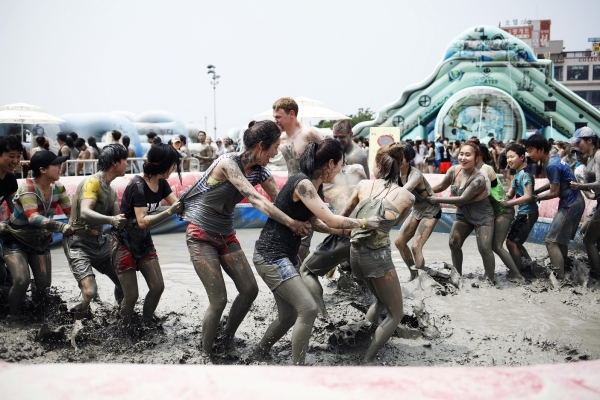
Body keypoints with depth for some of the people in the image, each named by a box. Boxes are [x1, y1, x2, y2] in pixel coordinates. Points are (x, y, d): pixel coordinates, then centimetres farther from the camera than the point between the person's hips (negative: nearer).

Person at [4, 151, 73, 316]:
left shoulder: (57, 187, -9)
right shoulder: (27, 186, -26)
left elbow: (71, 211, -12)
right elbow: (33, 217, -39)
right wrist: (61, 226, -51)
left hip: (41, 241, 5)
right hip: (16, 241, -5)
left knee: (44, 283, 4)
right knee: (22, 280, -21)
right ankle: (13, 317, 3)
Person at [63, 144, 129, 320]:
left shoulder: (112, 191, 12)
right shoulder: (92, 182, -15)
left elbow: (118, 219, 4)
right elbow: (85, 213, -30)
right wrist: (111, 220, -45)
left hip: (100, 242, 8)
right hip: (79, 243, -8)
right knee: (90, 291, -23)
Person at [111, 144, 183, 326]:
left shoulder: (161, 183, -2)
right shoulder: (137, 186, -25)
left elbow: (178, 203, -10)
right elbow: (143, 221, -31)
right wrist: (169, 212, -40)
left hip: (143, 242, 7)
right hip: (123, 244, -7)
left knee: (157, 287, -1)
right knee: (131, 295, -4)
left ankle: (145, 325, 18)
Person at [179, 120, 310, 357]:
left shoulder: (260, 171, -1)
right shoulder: (228, 162, -23)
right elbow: (255, 199, -33)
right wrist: (290, 223, -38)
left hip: (226, 236, 7)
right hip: (201, 236, -7)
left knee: (250, 289, 1)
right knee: (219, 299, -10)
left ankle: (227, 339, 23)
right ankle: (205, 354, 11)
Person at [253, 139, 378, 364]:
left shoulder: (314, 186, 10)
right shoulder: (302, 183, -19)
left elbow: (316, 223, 14)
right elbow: (331, 220, -19)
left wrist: (348, 232, 8)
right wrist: (364, 223, -5)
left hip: (285, 256, 10)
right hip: (270, 255, -10)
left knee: (288, 316, 15)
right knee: (308, 309, -14)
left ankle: (259, 355, 34)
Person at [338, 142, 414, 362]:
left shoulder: (363, 185, 1)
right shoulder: (406, 197, -5)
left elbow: (342, 217, 13)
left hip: (355, 254, 5)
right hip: (378, 256, -5)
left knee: (381, 300, 30)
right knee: (395, 313, 13)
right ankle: (366, 358, 4)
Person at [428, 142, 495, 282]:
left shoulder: (478, 179, -30)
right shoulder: (454, 170, -11)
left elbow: (462, 199, -30)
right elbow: (441, 186, 4)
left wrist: (437, 200, -24)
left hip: (482, 216, -6)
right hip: (463, 214, 7)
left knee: (484, 249, -11)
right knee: (454, 244, 4)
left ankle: (490, 281, 4)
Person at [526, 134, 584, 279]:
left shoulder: (552, 166, -23)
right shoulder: (554, 158, 6)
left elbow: (554, 192, -18)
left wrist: (536, 197, -4)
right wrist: (534, 191, 7)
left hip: (570, 205, -10)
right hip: (574, 202, 10)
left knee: (551, 241, -8)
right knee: (561, 238, 20)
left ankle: (560, 278, -7)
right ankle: (562, 270, 32)